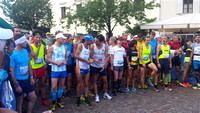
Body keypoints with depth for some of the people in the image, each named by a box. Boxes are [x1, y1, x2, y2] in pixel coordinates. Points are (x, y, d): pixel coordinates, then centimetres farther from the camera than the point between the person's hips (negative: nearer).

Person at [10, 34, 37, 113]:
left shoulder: (25, 51, 3)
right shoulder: (13, 54, -19)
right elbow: (11, 71, -18)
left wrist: (31, 77, 10)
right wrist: (16, 85, -18)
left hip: (27, 80, 7)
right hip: (18, 81, -7)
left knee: (33, 98, 13)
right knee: (19, 102, 9)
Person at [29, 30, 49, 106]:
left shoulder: (43, 46, 3)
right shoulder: (31, 46, -10)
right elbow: (34, 56, -22)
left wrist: (46, 63, 3)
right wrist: (38, 47, -20)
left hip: (42, 67, 4)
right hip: (34, 68, -4)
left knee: (42, 84, 12)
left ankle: (43, 100, 23)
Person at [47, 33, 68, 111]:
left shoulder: (65, 48, 8)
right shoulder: (52, 48, -4)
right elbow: (48, 58, -5)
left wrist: (65, 61, -5)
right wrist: (56, 63, -16)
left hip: (63, 69, 4)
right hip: (55, 69, -4)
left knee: (62, 86, 11)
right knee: (54, 87, -5)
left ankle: (58, 102, 28)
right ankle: (53, 103, 15)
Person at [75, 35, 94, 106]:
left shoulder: (89, 46, 10)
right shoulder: (80, 45, -9)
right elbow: (76, 55, -17)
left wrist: (91, 60, -6)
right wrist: (86, 61, -19)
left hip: (87, 68, 6)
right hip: (80, 68, -6)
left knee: (86, 84, 10)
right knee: (79, 84, 5)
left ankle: (86, 98, 19)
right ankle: (78, 98, 19)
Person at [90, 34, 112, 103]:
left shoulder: (105, 47, -6)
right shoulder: (92, 46, -9)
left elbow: (106, 57, -4)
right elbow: (90, 55, -7)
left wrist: (104, 65, -17)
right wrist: (95, 59, -28)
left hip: (102, 66, 2)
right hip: (94, 66, -1)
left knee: (105, 81, 7)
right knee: (94, 81, 4)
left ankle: (105, 94, 28)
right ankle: (96, 95, 16)